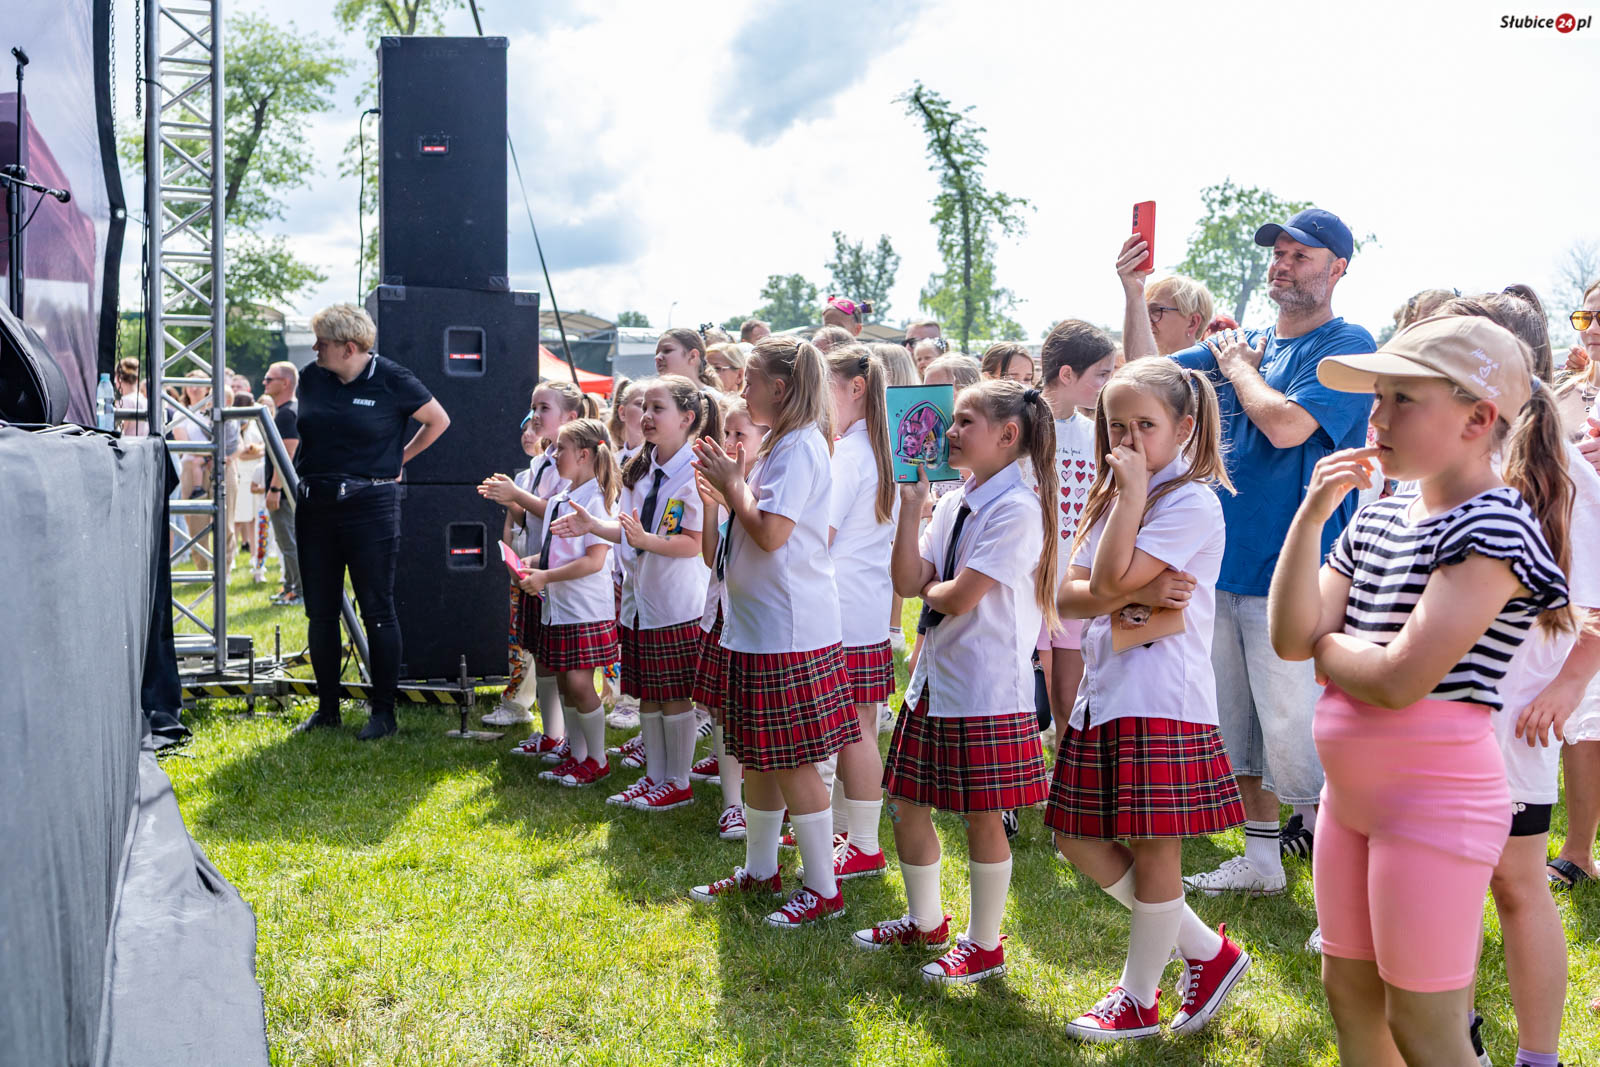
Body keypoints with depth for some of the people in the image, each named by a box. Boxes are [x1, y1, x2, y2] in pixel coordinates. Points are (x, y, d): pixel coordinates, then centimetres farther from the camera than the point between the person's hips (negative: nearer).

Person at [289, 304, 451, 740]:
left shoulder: (391, 380, -6)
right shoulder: (312, 378, 7)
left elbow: (438, 420, 5)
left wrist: (399, 458, 5)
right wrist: (296, 480, 18)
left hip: (370, 504, -5)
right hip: (315, 506, 5)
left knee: (377, 610, -1)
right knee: (320, 612, 8)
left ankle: (383, 712, 6)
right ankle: (327, 708, 19)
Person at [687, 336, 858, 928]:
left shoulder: (800, 446, -16)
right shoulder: (780, 445, 16)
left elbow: (771, 533, -24)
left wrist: (733, 484, -11)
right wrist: (729, 487, 9)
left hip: (790, 629, -10)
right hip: (760, 625, 10)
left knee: (792, 762, -4)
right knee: (758, 757, 18)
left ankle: (823, 888, 7)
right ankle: (759, 870, 31)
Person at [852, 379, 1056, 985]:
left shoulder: (1017, 509, -15)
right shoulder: (952, 505, 10)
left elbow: (960, 597, -21)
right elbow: (907, 582, 0)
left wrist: (929, 588, 0)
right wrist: (911, 503, -2)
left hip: (987, 689, -8)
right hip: (935, 678, 9)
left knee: (982, 818, 4)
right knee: (907, 804, 15)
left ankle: (984, 946, 20)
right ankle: (925, 923, 34)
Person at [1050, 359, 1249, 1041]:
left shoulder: (1192, 500, -9)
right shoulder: (1110, 498, 16)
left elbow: (1111, 579, -19)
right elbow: (1069, 596, 5)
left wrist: (1132, 493, -13)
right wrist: (1139, 595, -13)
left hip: (1161, 699, -9)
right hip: (1104, 691, 9)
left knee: (1151, 848, 2)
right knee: (1082, 842, 10)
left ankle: (1138, 999, 19)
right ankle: (1205, 950, 24)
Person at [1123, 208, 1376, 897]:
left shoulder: (1346, 345, -8)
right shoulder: (1240, 344, 14)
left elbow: (1287, 425, -21)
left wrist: (1239, 366, -5)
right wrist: (1134, 295, -2)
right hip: (1226, 562, 7)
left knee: (1293, 735, -5)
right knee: (1236, 724, 15)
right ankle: (1261, 859, 29)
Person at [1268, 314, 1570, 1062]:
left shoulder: (1493, 525, -18)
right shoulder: (1376, 519, 6)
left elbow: (1399, 680, -25)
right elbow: (1291, 639, -3)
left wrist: (1324, 644, -5)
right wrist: (1311, 515, -10)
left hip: (1436, 797, -8)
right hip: (1352, 794, 8)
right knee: (1349, 993, 19)